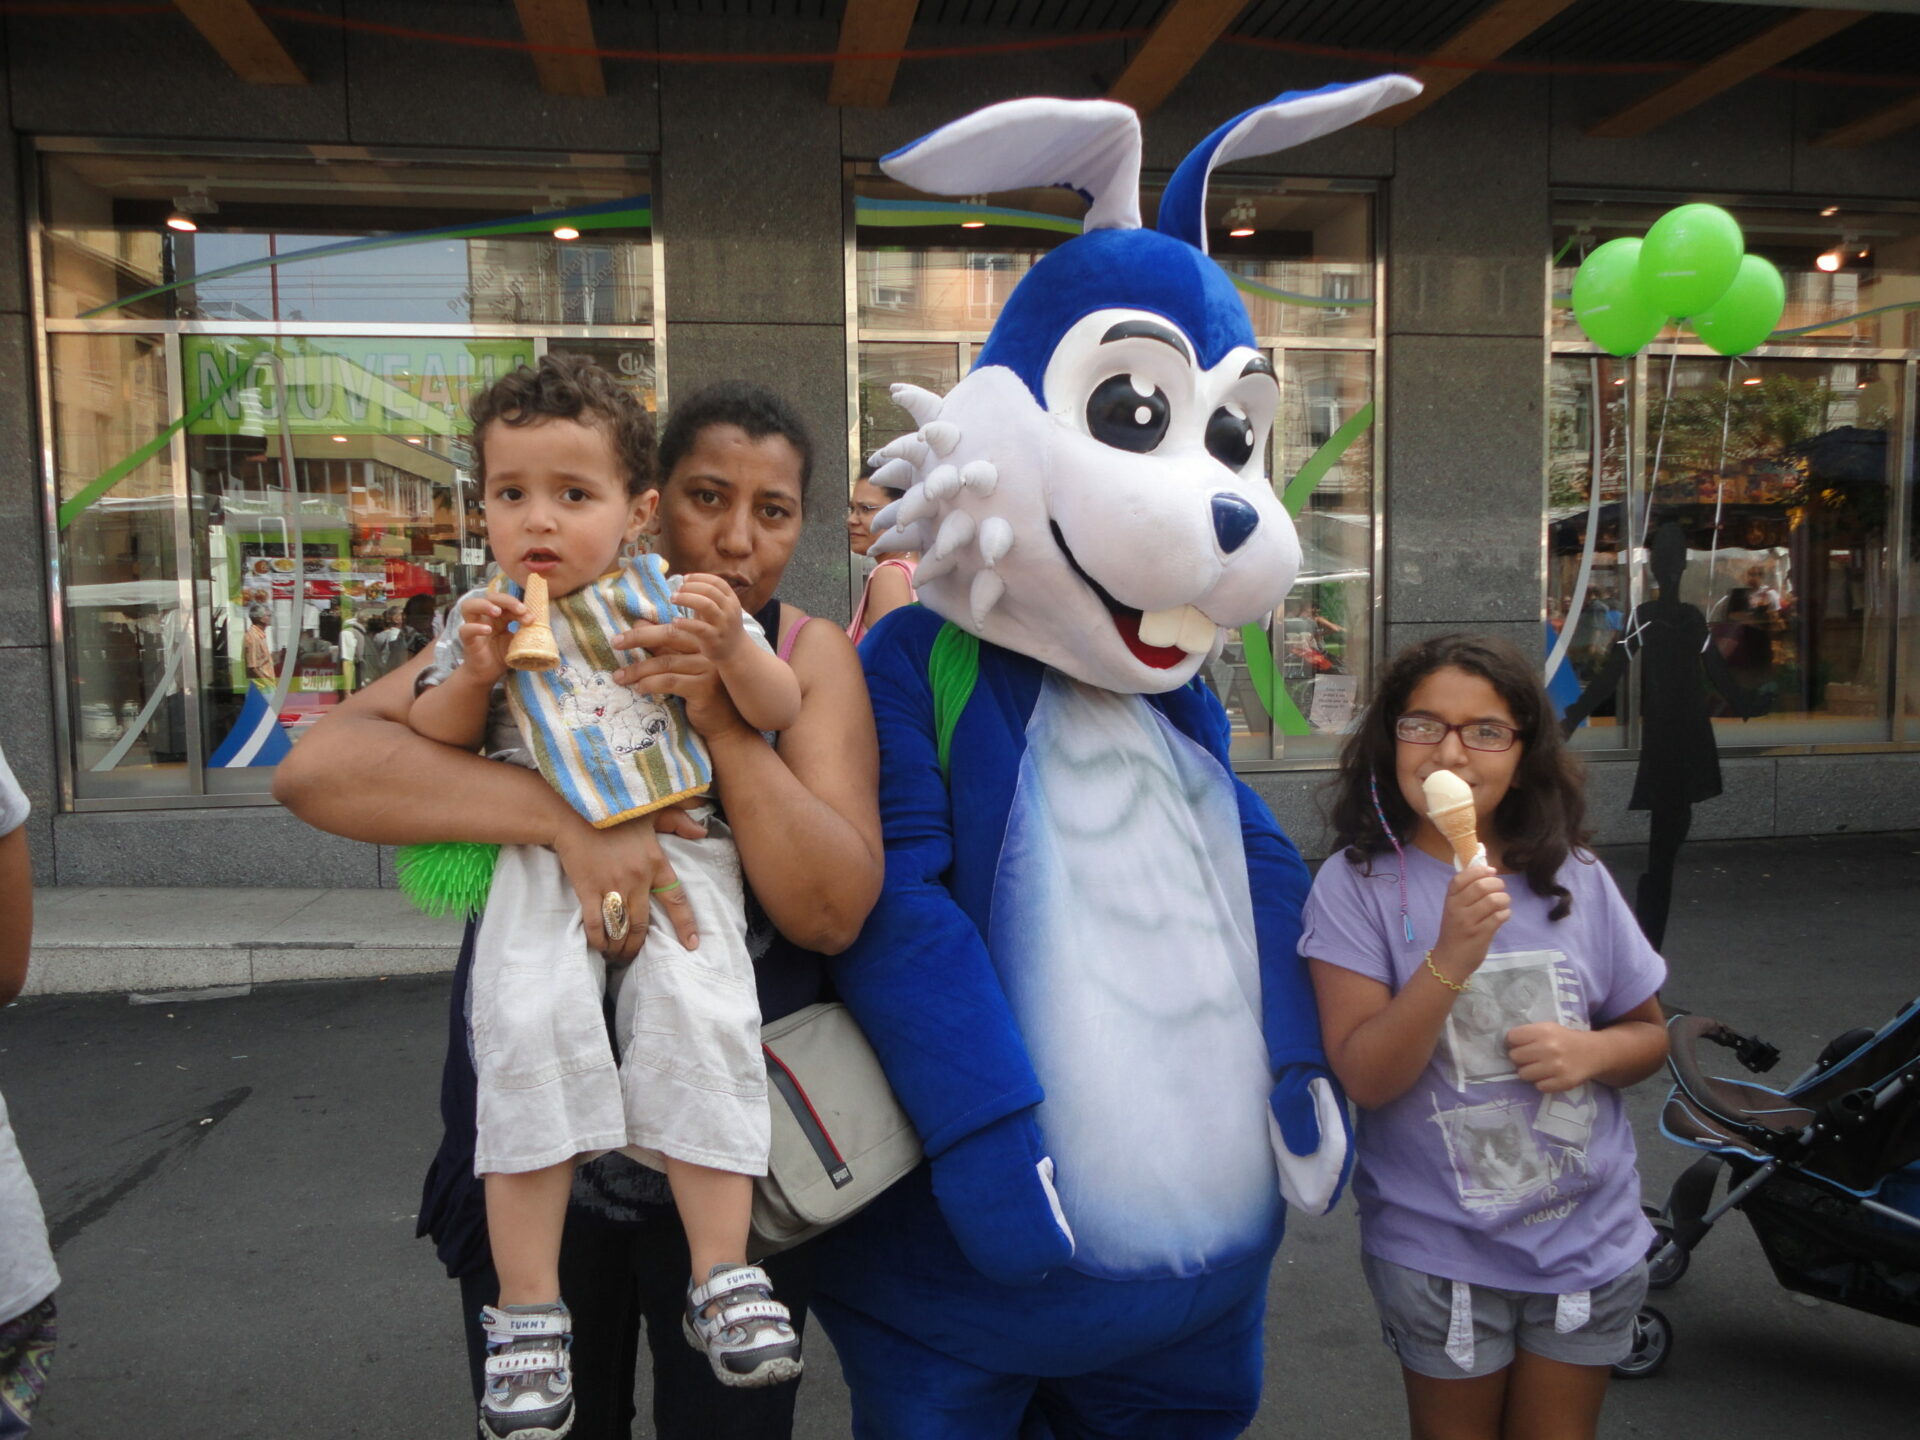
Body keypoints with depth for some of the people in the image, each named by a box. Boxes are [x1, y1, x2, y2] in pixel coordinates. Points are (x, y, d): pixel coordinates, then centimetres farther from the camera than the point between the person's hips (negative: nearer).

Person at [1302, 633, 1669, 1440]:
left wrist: (1591, 1052, -15)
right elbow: (1365, 1077, -20)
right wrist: (1451, 958, -33)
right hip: (1438, 1249, -3)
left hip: (1587, 1242, 3)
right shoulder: (1356, 886, -15)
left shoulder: (1577, 882, -4)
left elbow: (1648, 1034, 8)